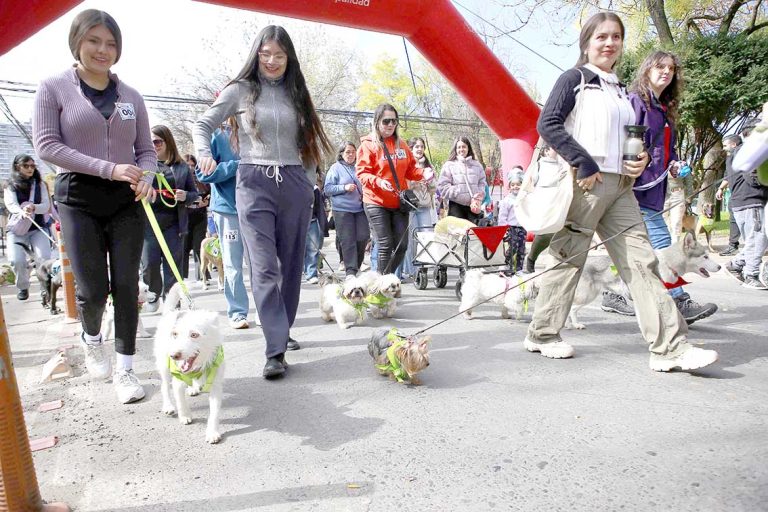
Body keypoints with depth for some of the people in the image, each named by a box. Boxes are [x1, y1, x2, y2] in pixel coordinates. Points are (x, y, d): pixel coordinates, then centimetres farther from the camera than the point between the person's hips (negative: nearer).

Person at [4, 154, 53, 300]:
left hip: (38, 228, 0)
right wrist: (22, 211, -34)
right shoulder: (10, 186, 6)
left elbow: (46, 205, -1)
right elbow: (10, 204, -12)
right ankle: (23, 287, 9)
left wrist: (33, 207, -24)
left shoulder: (40, 184, 9)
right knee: (17, 260, -18)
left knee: (44, 258, -20)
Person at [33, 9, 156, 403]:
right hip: (78, 198, -2)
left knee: (126, 285, -1)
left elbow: (146, 149, 12)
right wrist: (108, 168, -18)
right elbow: (46, 145, -8)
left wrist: (146, 177, -11)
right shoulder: (54, 88, 1)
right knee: (93, 288, -4)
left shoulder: (131, 96, 10)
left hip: (126, 199, 2)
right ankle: (91, 338, 31)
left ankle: (124, 367, 11)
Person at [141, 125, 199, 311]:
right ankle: (154, 293, 22)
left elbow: (194, 194, 12)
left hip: (174, 224, 1)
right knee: (149, 264, -3)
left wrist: (185, 196, -9)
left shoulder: (182, 167, 9)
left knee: (173, 266, 4)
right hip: (149, 223, 0)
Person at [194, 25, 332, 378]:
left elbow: (311, 142, 17)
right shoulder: (240, 90, 6)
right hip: (254, 184, -3)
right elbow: (203, 125, 10)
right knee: (264, 267, -11)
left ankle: (282, 331, 24)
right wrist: (205, 155, -9)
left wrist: (308, 181, 10)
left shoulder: (296, 93, 14)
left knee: (291, 264, 7)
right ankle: (276, 350, -10)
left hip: (294, 184, 3)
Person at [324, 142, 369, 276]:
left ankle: (356, 264, 22)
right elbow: (327, 189, -4)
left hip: (360, 208, 4)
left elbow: (364, 185, 27)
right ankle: (350, 270, 3)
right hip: (342, 209, -4)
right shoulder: (335, 168, 1)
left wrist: (365, 194, 7)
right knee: (348, 241, -3)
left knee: (363, 237, 0)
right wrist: (344, 187, -14)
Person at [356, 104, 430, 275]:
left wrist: (423, 173, -5)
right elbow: (361, 173, -10)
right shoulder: (368, 144, -3)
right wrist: (378, 182, -27)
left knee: (402, 245, 5)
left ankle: (386, 277, 24)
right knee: (384, 246, -5)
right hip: (376, 203, -5)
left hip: (399, 202, 5)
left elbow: (410, 170, 16)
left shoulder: (401, 144, 11)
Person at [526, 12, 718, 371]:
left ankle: (670, 347, 0)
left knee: (641, 260, -1)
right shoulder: (575, 78, 2)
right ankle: (542, 334, 14)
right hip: (584, 182, -7)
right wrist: (584, 163, -18)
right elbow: (547, 124, -11)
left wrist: (642, 159, 5)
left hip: (620, 186, 7)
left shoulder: (621, 91, 23)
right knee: (569, 259, -1)